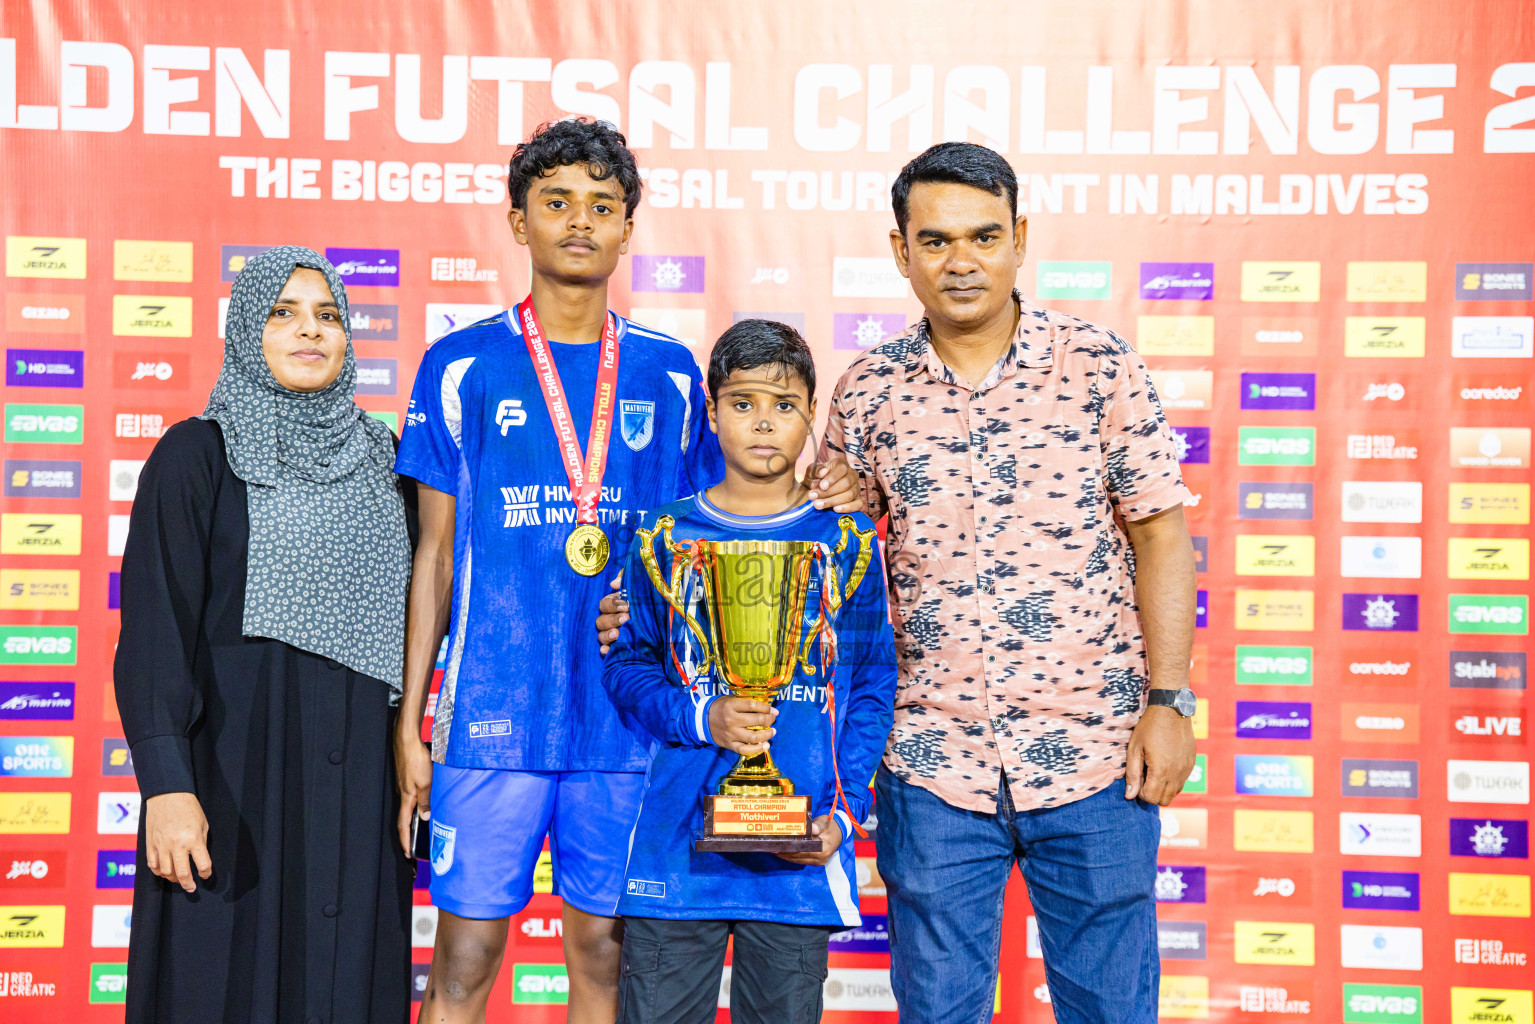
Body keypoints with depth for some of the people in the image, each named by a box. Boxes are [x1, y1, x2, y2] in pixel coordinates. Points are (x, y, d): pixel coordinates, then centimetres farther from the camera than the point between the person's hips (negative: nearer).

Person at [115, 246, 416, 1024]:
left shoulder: (379, 459, 12)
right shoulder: (197, 455, -2)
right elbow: (153, 625, -9)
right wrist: (165, 784, -18)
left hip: (358, 778, 4)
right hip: (237, 770, -4)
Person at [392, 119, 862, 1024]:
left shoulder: (670, 372, 8)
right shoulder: (462, 367, 3)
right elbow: (435, 554, 4)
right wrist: (408, 717, 1)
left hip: (630, 714, 2)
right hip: (492, 713, -1)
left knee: (603, 948, 9)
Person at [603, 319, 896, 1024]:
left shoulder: (846, 543, 4)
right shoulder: (666, 537, 5)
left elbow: (872, 687, 6)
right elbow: (627, 666, 8)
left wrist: (845, 811, -5)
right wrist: (701, 719, -10)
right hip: (679, 833, 0)